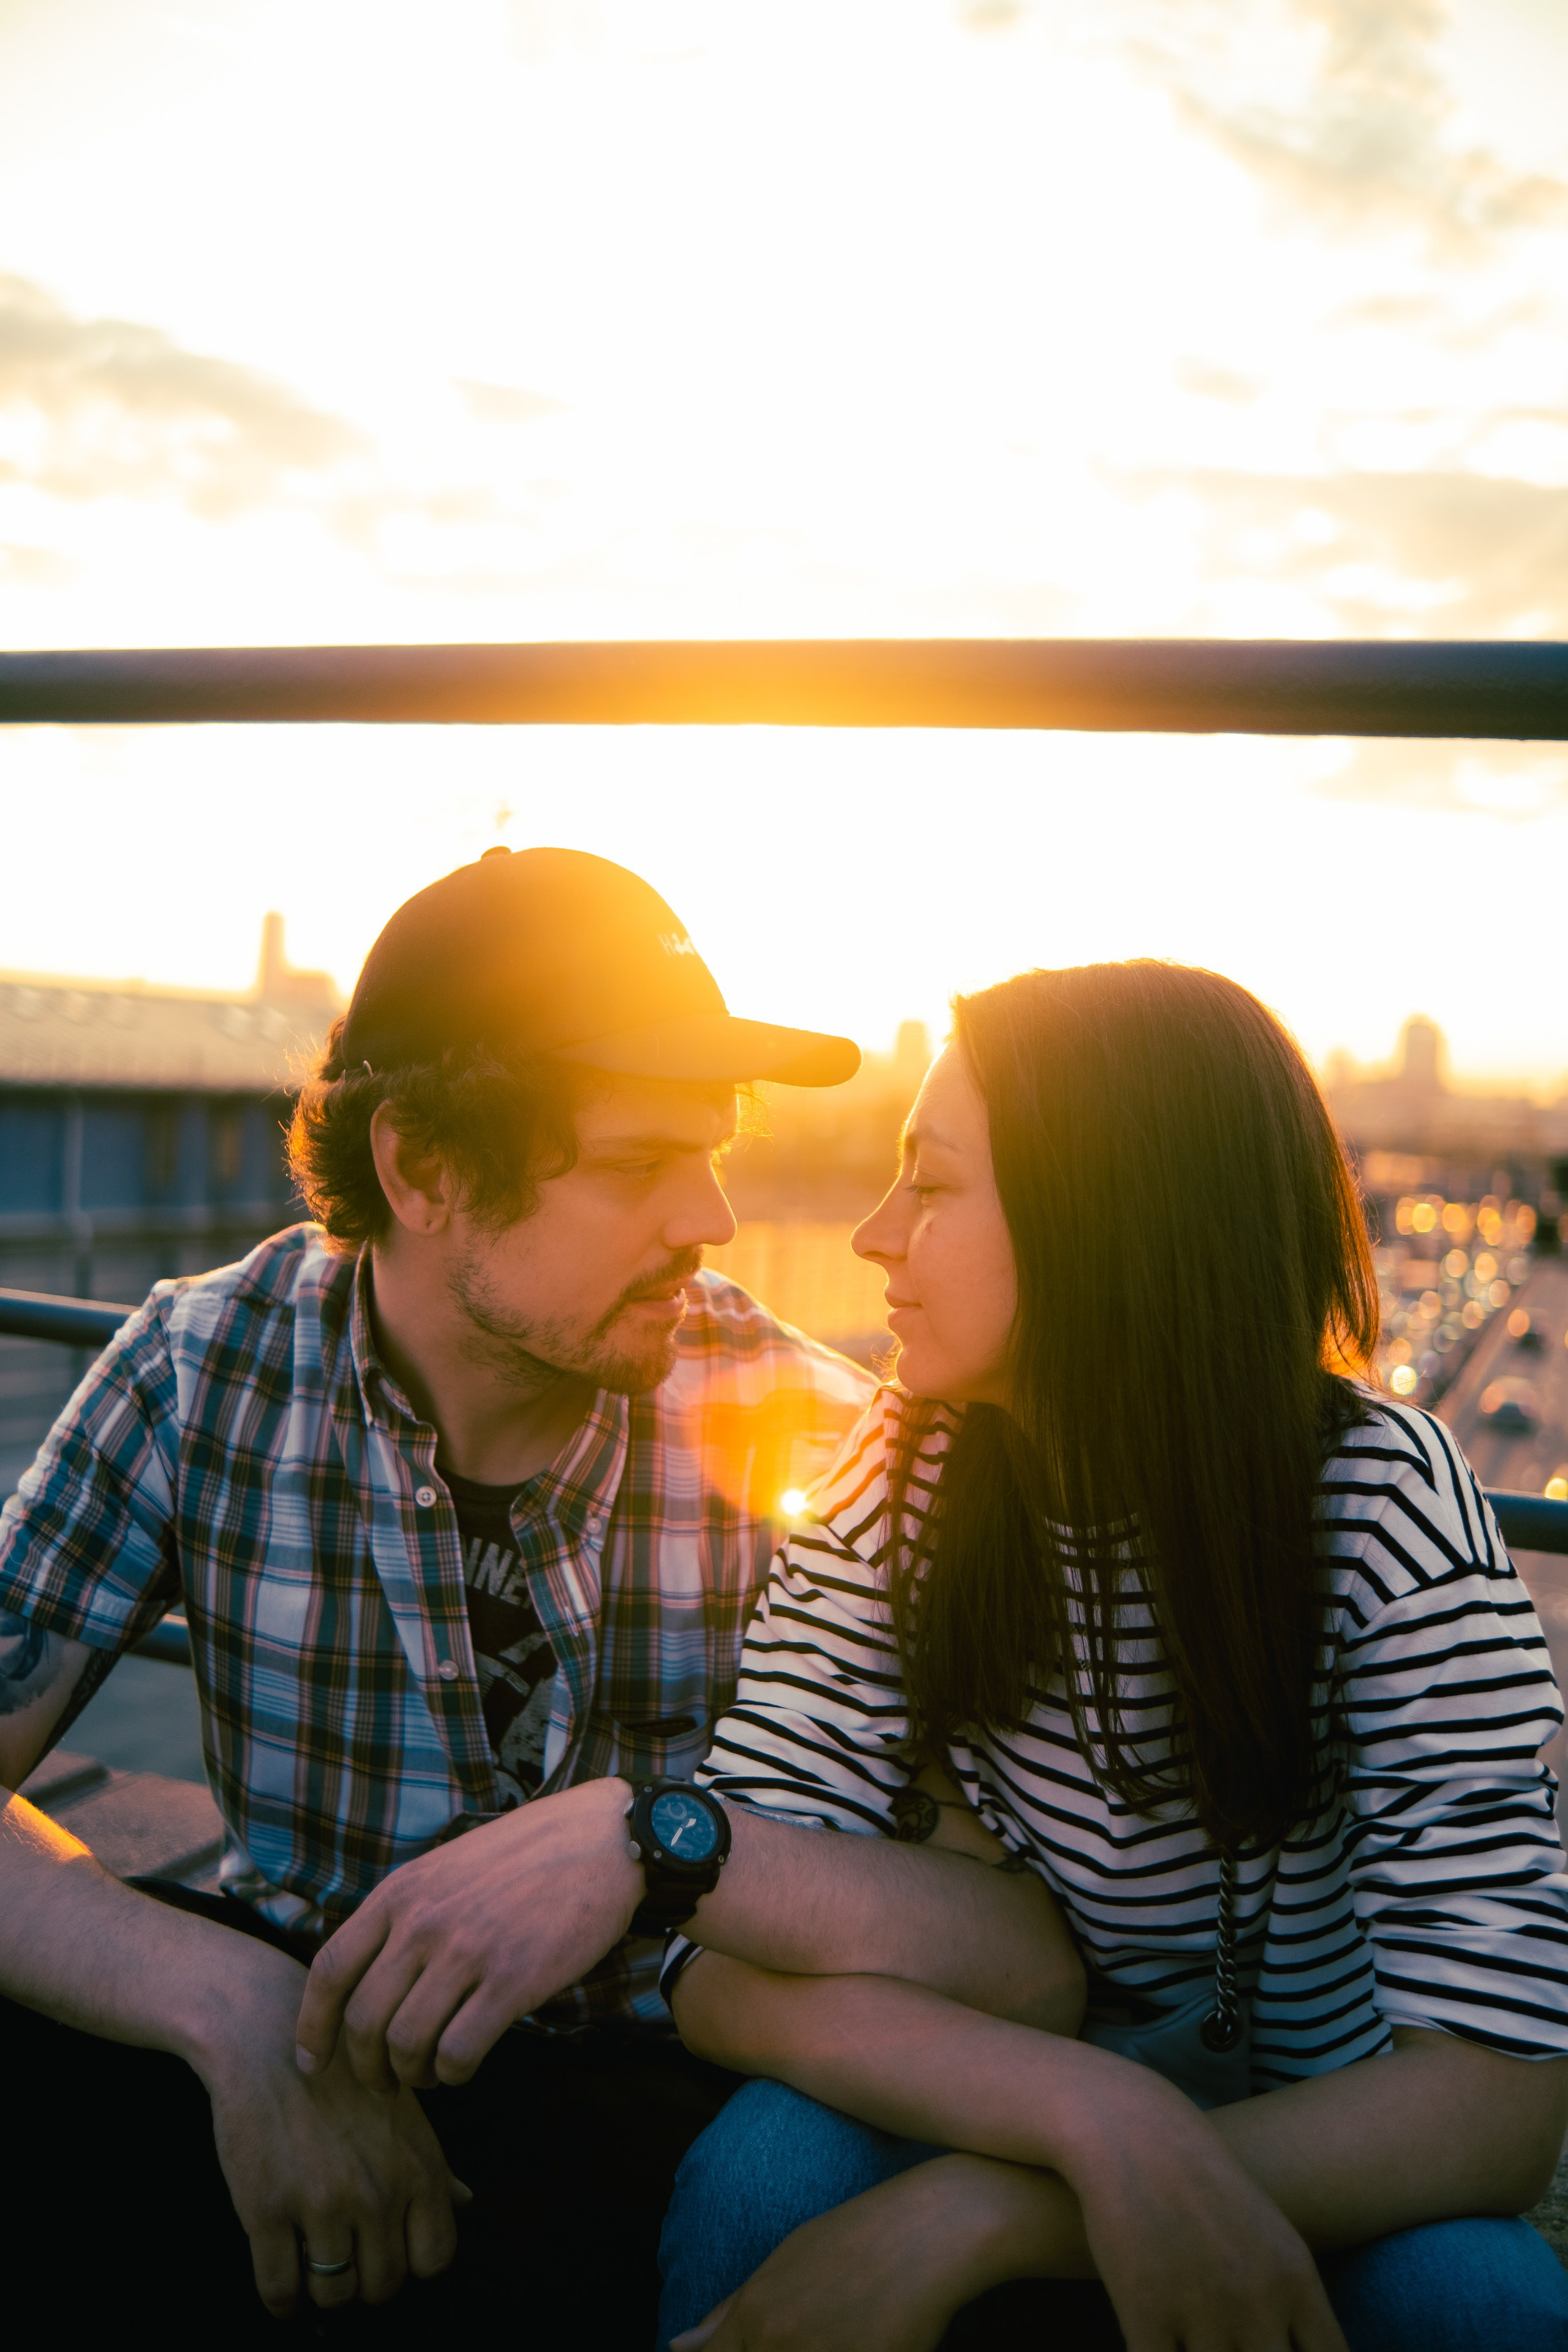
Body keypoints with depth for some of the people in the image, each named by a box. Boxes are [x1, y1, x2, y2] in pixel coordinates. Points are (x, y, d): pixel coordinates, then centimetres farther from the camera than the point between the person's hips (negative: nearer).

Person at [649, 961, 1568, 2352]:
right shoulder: (903, 1484, -14)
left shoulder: (1381, 1501, -19)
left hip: (1303, 2161, 0)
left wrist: (968, 2216, -36)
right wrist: (1099, 2115, -36)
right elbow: (723, 1961, -19)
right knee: (770, 2170, -29)